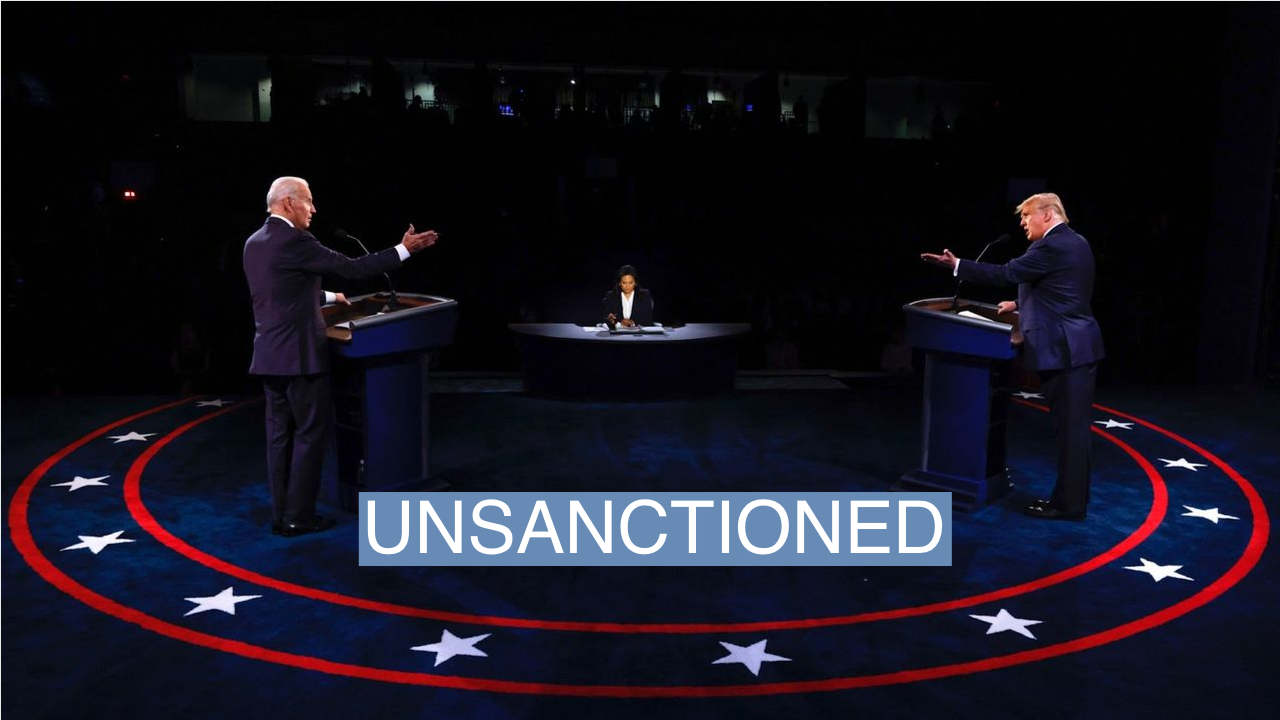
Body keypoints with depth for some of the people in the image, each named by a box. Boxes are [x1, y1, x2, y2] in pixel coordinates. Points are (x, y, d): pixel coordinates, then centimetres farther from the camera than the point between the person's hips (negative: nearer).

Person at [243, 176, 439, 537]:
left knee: (281, 434, 11)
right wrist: (403, 249, -7)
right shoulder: (295, 241, -14)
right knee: (311, 432, 0)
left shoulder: (254, 243, 13)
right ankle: (299, 517, 3)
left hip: (269, 355, 8)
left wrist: (328, 297, 35)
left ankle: (281, 515, 16)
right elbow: (351, 268, -13)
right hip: (299, 354, -8)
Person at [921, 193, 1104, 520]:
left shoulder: (1052, 246, -15)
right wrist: (1022, 303, 23)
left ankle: (1069, 504, 3)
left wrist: (956, 265, -12)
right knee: (1074, 426, 14)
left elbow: (1006, 273, -16)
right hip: (1078, 346, 10)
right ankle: (1071, 495, 22)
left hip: (1064, 349, -10)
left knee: (1070, 427, -4)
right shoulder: (1074, 242, 16)